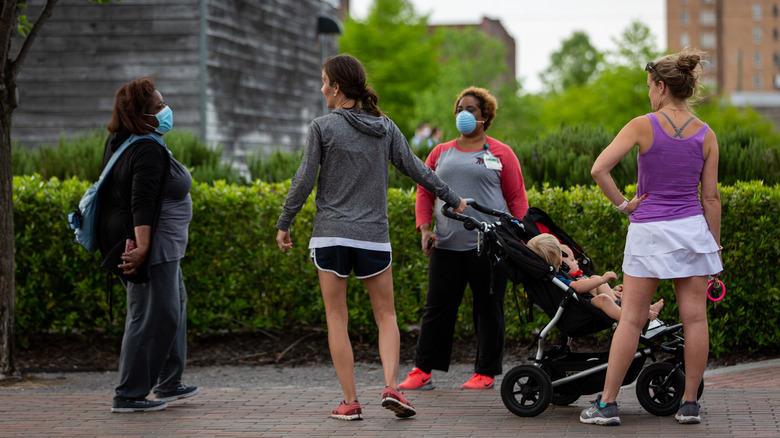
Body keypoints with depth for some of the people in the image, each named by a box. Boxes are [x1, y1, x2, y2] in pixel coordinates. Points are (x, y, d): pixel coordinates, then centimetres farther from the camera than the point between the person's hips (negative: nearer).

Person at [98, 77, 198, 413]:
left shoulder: (118, 143, 11)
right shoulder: (148, 151, -20)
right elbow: (143, 203, -27)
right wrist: (142, 247, -31)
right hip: (152, 246, -11)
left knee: (173, 304, 22)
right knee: (151, 317, -6)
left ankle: (168, 383, 30)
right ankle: (128, 395, -2)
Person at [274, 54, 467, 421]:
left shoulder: (323, 127, -4)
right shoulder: (385, 127, 6)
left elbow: (304, 180, -6)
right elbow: (415, 168, 9)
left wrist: (283, 223, 5)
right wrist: (454, 200, 21)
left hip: (331, 234, -2)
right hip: (374, 235, 2)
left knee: (337, 318, 5)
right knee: (386, 316, 13)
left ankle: (350, 401, 3)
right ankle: (391, 386, -5)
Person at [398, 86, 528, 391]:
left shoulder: (500, 154, 5)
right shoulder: (440, 153, 15)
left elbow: (517, 198, 4)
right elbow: (424, 193, 17)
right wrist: (424, 229, 2)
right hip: (446, 246, 3)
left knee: (488, 309, 2)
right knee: (437, 307, 3)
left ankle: (485, 372, 10)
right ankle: (422, 372, 7)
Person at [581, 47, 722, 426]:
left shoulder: (643, 126, -8)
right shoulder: (706, 135, 1)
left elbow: (599, 169, -16)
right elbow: (711, 197, 4)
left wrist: (622, 204, -3)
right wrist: (715, 245, 10)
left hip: (649, 229, -2)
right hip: (692, 228, 2)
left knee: (631, 319, 2)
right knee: (694, 317, 6)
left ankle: (607, 403, 4)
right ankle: (689, 405, 10)